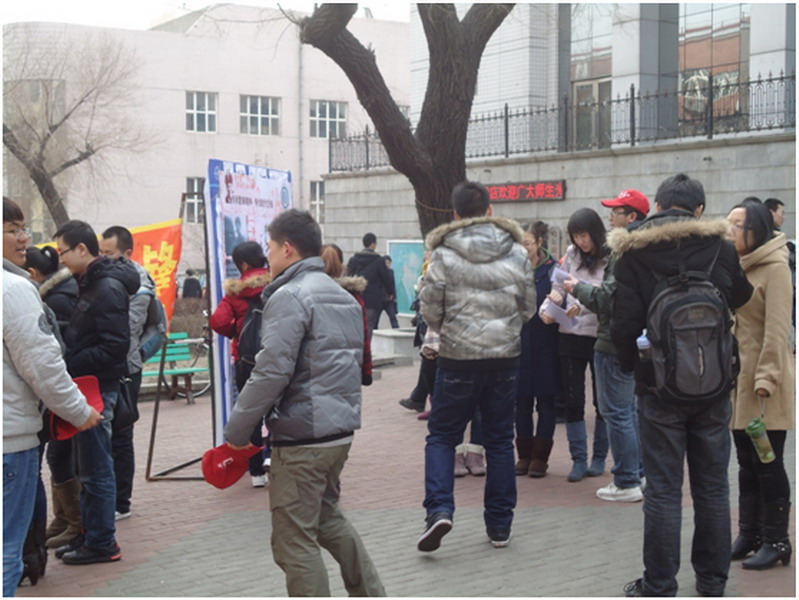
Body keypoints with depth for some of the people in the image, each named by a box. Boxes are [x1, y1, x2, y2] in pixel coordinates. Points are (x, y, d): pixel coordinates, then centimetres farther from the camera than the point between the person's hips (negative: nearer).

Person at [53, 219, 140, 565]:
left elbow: (114, 346, -22)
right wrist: (68, 364, 3)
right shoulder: (90, 284, 13)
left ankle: (102, 543, 9)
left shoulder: (108, 288, -16)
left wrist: (68, 366, -20)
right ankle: (90, 533, 27)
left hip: (98, 387, -9)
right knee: (89, 466, 16)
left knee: (96, 468, -1)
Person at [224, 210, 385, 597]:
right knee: (328, 518, 25)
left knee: (295, 541, 0)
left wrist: (236, 431, -12)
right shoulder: (343, 297, 16)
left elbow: (271, 373, -20)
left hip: (301, 439, -10)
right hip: (341, 430, 10)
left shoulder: (290, 297, -13)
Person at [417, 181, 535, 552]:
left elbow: (430, 311, -4)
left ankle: (439, 509, -10)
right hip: (506, 356, 3)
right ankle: (500, 524, 17)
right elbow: (528, 308, 8)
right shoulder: (517, 253, 1)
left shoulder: (444, 255, -9)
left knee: (442, 436, 9)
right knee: (499, 438, 13)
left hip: (458, 357, -3)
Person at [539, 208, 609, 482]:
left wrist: (583, 306, -28)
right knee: (572, 399, 5)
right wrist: (547, 307, -4)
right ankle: (579, 459, 13)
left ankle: (599, 458, 21)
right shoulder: (572, 254, 8)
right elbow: (558, 287, 13)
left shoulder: (610, 258, -10)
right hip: (570, 334, 5)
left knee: (602, 399, 9)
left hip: (600, 334, -4)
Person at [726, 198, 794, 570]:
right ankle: (749, 535, 21)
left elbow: (778, 329, -16)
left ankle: (776, 540, 8)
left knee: (767, 463, -1)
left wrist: (766, 378, -21)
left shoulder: (775, 267, -10)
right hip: (737, 376, 8)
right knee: (747, 462, 13)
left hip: (765, 378, -7)